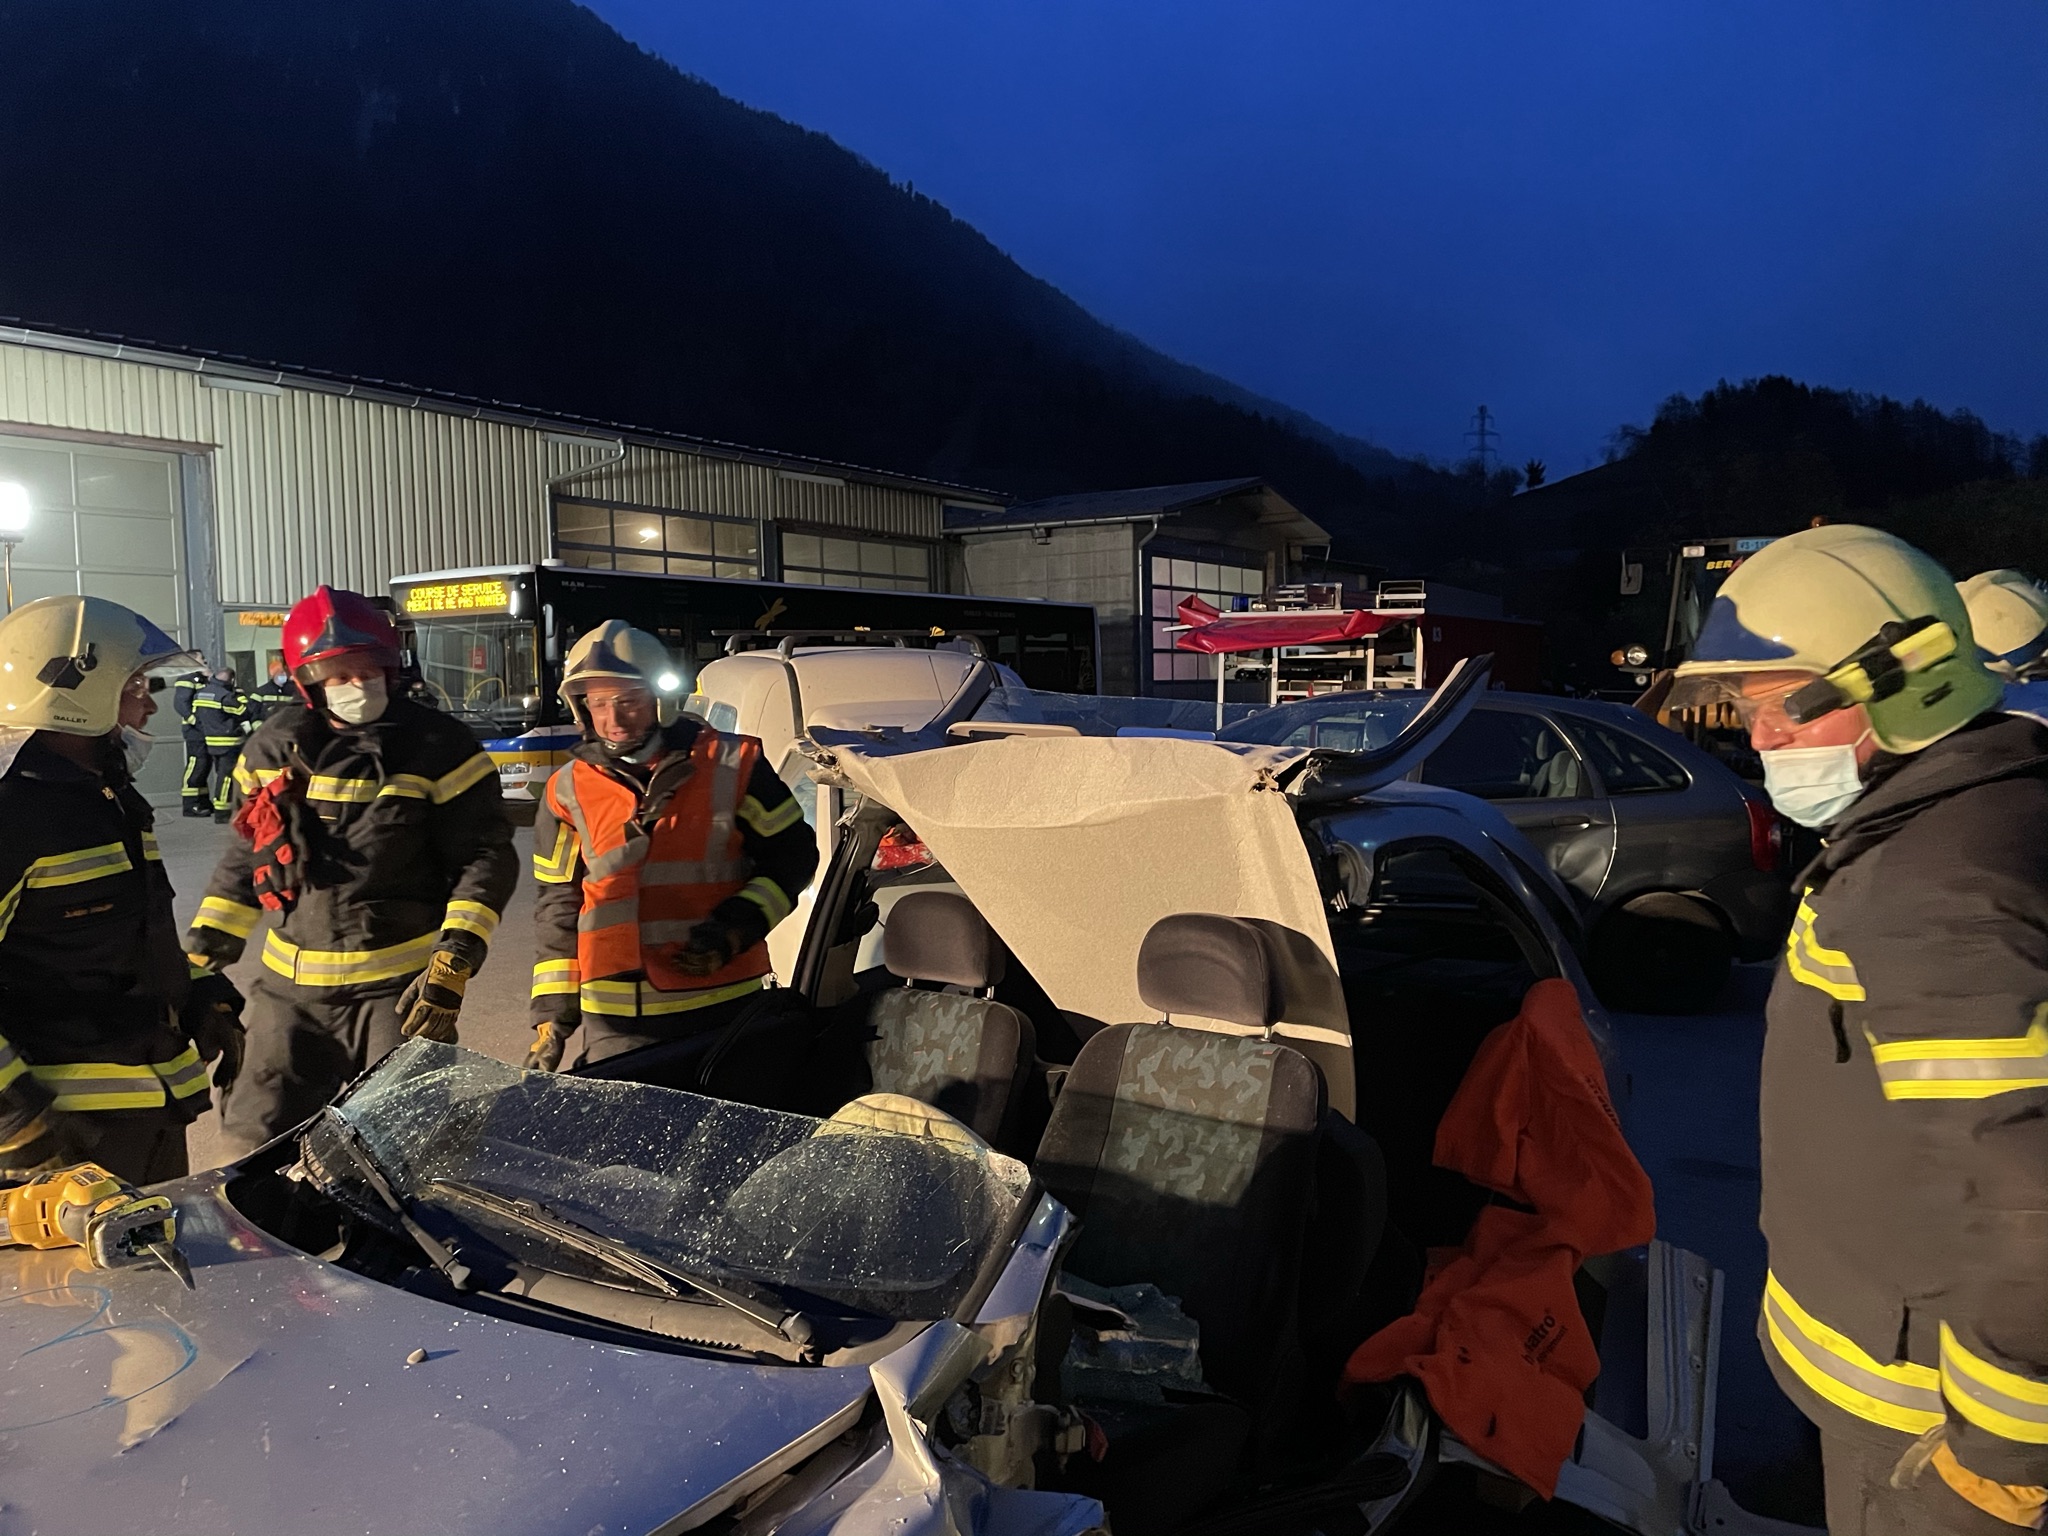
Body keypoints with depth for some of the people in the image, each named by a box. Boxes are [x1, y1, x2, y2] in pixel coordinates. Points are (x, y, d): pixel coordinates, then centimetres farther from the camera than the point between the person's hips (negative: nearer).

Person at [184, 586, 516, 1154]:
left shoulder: (437, 746, -7)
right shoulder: (275, 747, 6)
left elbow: (486, 857, -7)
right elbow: (244, 856, 18)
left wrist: (453, 964, -16)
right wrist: (204, 954, 12)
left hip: (403, 986, -4)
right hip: (293, 984, 4)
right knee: (259, 1136, 9)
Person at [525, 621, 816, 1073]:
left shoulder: (730, 765, -3)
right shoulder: (568, 792, 4)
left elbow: (792, 854, 3)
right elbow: (557, 907, 9)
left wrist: (734, 929, -11)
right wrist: (551, 1013, 6)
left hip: (723, 1006, -1)